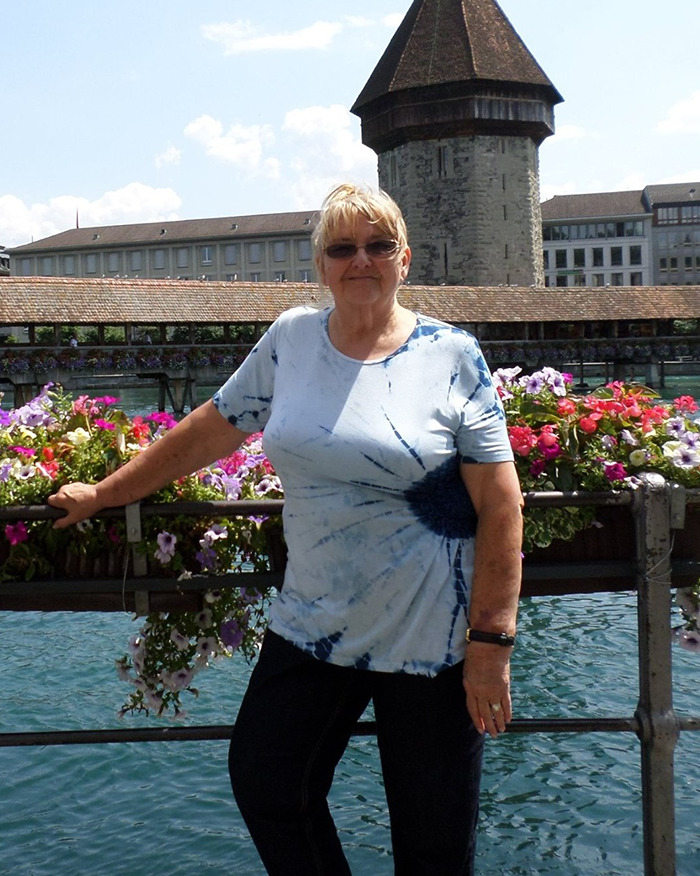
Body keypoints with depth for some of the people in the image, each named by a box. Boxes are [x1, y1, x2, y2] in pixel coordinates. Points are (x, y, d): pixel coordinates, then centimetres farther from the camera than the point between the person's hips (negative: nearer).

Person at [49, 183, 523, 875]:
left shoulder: (452, 356, -8)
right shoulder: (291, 339, 3)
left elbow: (500, 506, -10)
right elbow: (209, 429, 12)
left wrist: (491, 641, -13)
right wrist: (102, 494, 16)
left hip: (430, 640, -3)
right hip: (309, 629, 4)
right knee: (263, 784, 11)